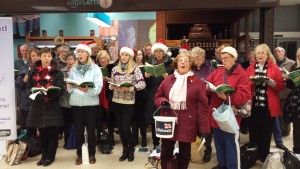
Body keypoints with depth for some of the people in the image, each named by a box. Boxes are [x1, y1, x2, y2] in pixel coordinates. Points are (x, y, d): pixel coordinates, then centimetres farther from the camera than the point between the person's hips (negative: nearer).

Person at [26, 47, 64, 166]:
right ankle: (44, 156, 25)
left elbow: (60, 89, -6)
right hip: (38, 106, 3)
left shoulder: (57, 72, 0)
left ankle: (50, 156, 17)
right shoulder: (33, 71, 7)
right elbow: (28, 87, 8)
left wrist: (50, 93, -25)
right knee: (42, 132, 12)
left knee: (52, 132, 3)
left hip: (52, 106, -2)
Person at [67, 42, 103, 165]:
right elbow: (69, 89, 6)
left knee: (91, 130, 7)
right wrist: (70, 87, -16)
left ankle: (92, 154, 23)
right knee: (78, 130, 9)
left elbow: (98, 88, -11)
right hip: (76, 103, 2)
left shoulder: (95, 68, -1)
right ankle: (79, 154, 24)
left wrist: (88, 90, -28)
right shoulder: (73, 69, 8)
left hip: (91, 103, -2)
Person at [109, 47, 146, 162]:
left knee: (126, 127, -5)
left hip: (128, 103, -4)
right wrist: (111, 86, -11)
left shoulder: (135, 69, -5)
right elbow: (111, 85, 12)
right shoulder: (115, 69, 7)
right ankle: (125, 150, 26)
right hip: (116, 102, 4)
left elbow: (142, 84, -15)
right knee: (120, 127, 9)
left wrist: (128, 88, -23)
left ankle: (131, 149, 20)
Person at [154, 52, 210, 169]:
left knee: (184, 154, 13)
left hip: (187, 124, -2)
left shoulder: (197, 82, -3)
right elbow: (157, 97, 14)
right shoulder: (168, 79, 5)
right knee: (166, 152, 11)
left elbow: (202, 105, -5)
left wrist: (204, 128, -9)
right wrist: (163, 102, -11)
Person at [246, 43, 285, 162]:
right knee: (253, 131, 5)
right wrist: (251, 81, -13)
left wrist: (271, 82, -20)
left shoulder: (274, 68, 3)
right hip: (253, 105, 2)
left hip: (268, 106, -1)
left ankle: (264, 157, 19)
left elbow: (281, 86, -2)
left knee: (266, 132, 4)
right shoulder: (250, 68, 9)